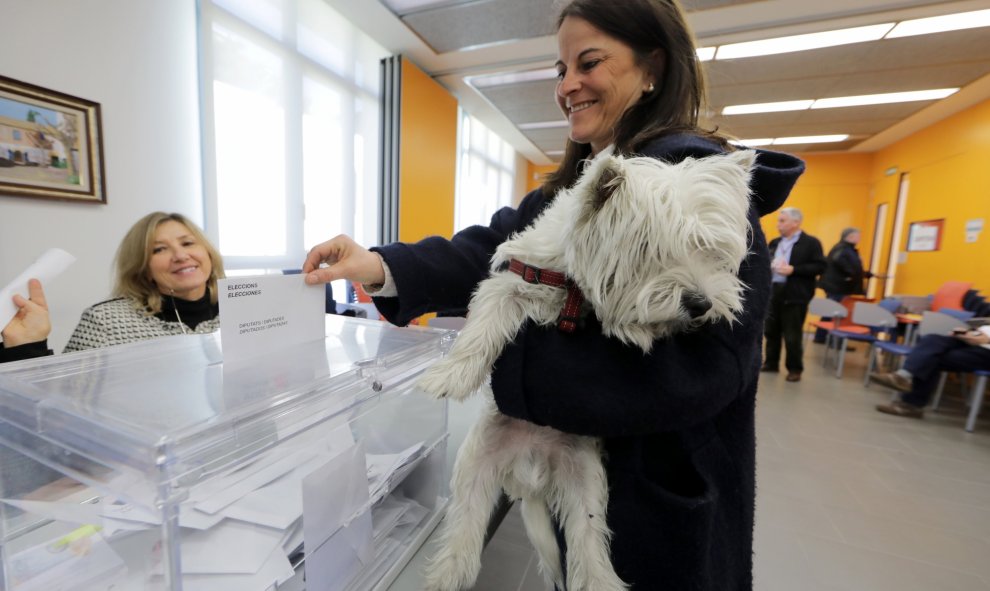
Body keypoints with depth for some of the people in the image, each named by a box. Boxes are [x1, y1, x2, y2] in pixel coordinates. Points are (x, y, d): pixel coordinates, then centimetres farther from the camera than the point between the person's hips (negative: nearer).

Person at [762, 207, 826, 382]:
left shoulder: (811, 242, -4)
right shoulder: (775, 242, 13)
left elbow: (820, 267, -10)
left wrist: (792, 270, -19)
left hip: (795, 297, -5)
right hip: (773, 294, 6)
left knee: (792, 336, 1)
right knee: (771, 332, 13)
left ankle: (795, 369, 17)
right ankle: (771, 363, 26)